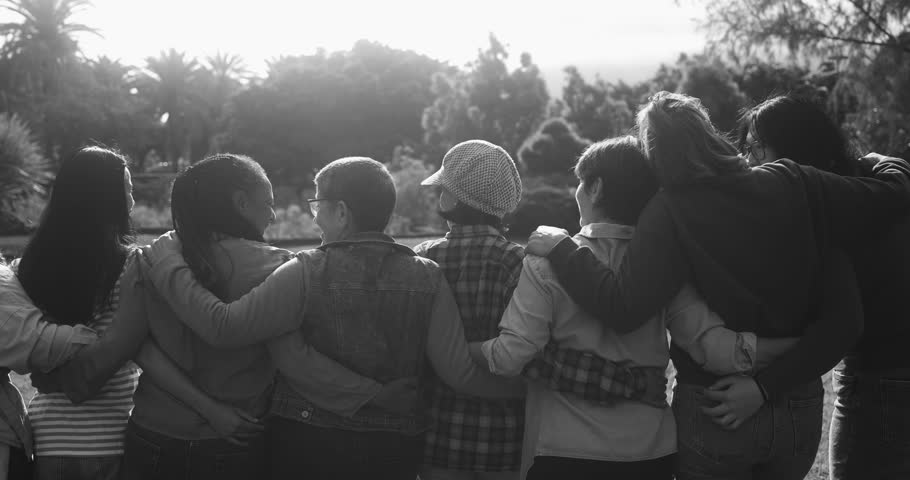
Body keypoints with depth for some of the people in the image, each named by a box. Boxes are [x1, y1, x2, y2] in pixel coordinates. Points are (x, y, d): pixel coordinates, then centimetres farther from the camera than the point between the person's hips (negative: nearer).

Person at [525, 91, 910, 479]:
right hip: (800, 410, 4)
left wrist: (561, 249, -16)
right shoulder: (792, 185, -7)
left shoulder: (669, 213, -16)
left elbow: (622, 309, -26)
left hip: (712, 412, -3)